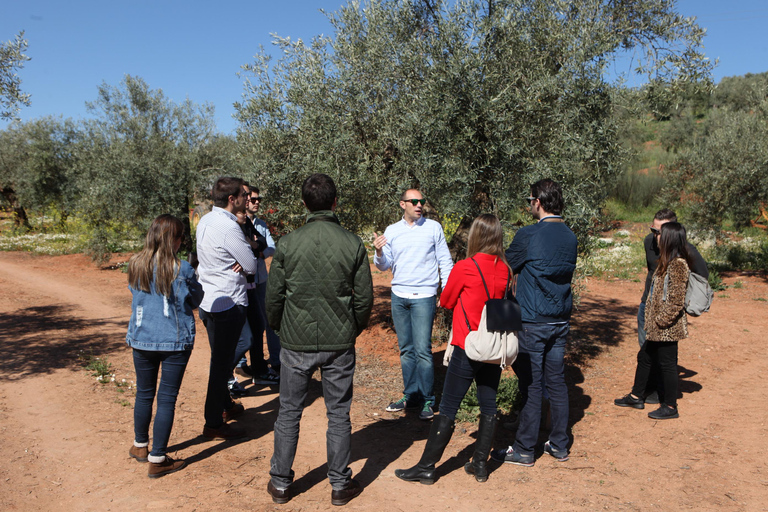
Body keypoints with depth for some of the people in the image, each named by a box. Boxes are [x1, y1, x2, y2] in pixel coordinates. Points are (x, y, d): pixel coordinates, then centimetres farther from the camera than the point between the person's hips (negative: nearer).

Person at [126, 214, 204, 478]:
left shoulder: (135, 265, -2)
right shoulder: (181, 269, -16)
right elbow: (194, 300, -3)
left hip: (141, 339, 5)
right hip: (175, 341, -4)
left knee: (144, 393, 20)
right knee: (167, 398, 5)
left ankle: (140, 446, 38)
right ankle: (157, 459, 12)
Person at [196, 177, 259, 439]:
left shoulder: (206, 220, 7)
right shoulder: (228, 227, -21)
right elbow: (252, 266, -14)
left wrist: (244, 252, -5)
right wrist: (250, 247, 5)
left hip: (207, 301, 9)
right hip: (228, 304, -9)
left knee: (220, 357, 22)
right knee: (222, 362, 0)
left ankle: (225, 405, 39)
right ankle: (213, 424, 9)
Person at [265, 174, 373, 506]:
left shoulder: (288, 244, -8)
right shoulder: (353, 244, -7)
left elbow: (273, 296, -2)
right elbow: (364, 298, -2)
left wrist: (280, 330, 16)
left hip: (296, 343, 0)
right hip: (339, 344, 0)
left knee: (289, 414, 14)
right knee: (339, 415, 12)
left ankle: (281, 484, 26)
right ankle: (340, 485, 24)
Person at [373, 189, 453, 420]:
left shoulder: (433, 228, 1)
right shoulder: (392, 231, 8)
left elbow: (445, 262, 4)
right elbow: (384, 265, 7)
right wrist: (379, 252, -14)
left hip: (423, 296, -3)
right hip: (398, 296, 4)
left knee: (423, 349, -7)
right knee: (406, 349, 11)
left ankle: (428, 400, 4)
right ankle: (411, 396, 22)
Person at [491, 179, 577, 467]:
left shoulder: (529, 235, -15)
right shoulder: (570, 237, 6)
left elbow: (506, 268, -4)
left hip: (532, 322, -7)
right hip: (561, 321, 7)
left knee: (531, 386, 1)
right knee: (557, 382, 14)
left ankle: (524, 450, 11)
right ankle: (559, 446, 25)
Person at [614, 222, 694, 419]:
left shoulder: (678, 265, -19)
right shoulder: (667, 261, 10)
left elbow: (676, 301, -22)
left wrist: (660, 320, -18)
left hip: (667, 327, -10)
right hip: (656, 328, 10)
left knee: (667, 363, 2)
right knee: (644, 357, 19)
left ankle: (670, 407, 17)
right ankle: (635, 396, 33)